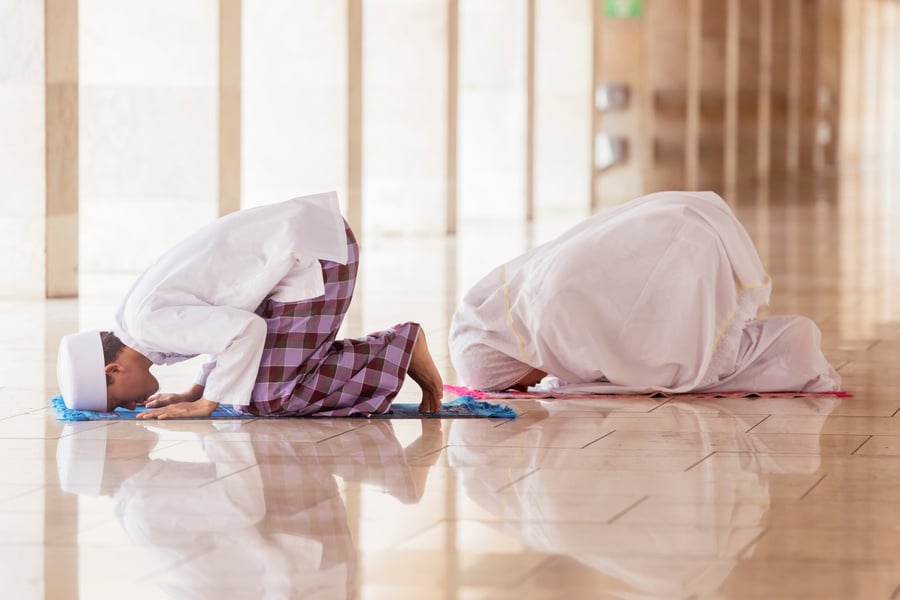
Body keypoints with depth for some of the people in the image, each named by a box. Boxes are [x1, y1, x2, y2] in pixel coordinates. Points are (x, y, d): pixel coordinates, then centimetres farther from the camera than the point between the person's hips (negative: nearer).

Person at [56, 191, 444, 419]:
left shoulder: (150, 323, -18)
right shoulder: (134, 314, 12)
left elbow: (244, 329, -24)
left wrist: (205, 403, -15)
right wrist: (198, 391, 13)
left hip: (310, 253, -10)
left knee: (269, 400, -10)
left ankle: (398, 351, -2)